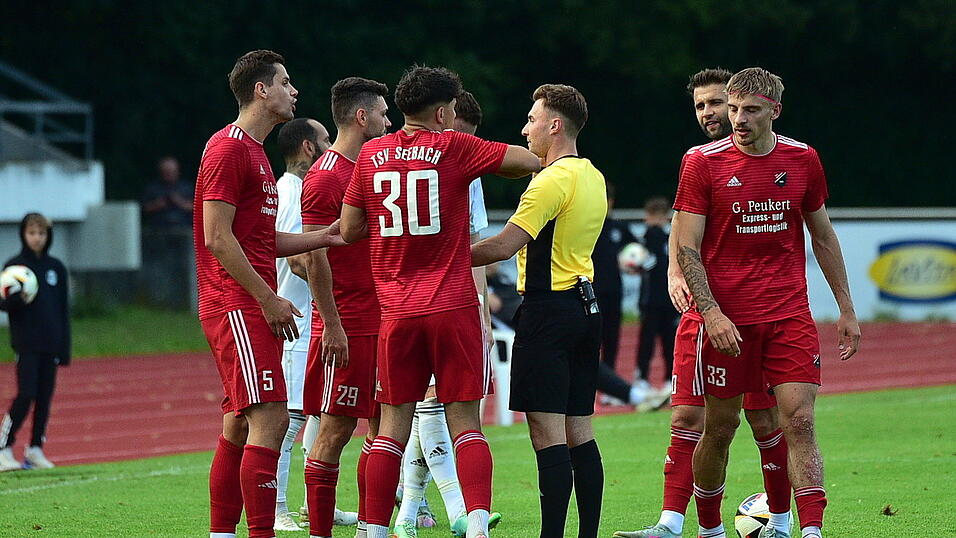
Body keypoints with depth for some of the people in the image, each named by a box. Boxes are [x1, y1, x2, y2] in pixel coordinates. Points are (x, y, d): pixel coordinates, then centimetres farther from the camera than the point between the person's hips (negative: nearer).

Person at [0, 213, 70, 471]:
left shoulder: (56, 268, 9)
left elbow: (64, 310, 11)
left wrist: (65, 348, 8)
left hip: (50, 344, 4)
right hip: (26, 344, -4)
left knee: (45, 396, 4)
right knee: (26, 394, -11)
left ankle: (36, 449, 12)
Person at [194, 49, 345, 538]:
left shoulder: (253, 151, 21)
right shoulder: (228, 149, -11)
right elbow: (218, 238, -17)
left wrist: (322, 238, 12)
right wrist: (269, 299, -17)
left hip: (251, 309, 10)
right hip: (237, 307, -10)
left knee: (240, 425, 11)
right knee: (270, 419, -16)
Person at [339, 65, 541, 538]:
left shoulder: (371, 154, 6)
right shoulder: (454, 149, -4)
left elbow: (349, 230, 9)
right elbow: (526, 162, -2)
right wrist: (549, 163, 21)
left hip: (397, 312, 3)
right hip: (453, 308, -3)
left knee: (394, 424, 7)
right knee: (465, 423, 0)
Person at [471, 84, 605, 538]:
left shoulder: (552, 181, -14)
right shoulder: (592, 178, 14)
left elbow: (504, 246, -20)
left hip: (548, 309, -9)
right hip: (585, 306, 9)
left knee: (547, 430, -10)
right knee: (578, 430, 10)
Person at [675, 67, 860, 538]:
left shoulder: (802, 160, 5)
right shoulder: (703, 163, -4)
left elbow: (823, 237, 16)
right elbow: (686, 247, -5)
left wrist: (846, 310, 14)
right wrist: (711, 313, -17)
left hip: (790, 317, 2)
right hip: (727, 318, -2)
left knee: (799, 421, -10)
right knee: (720, 426, 6)